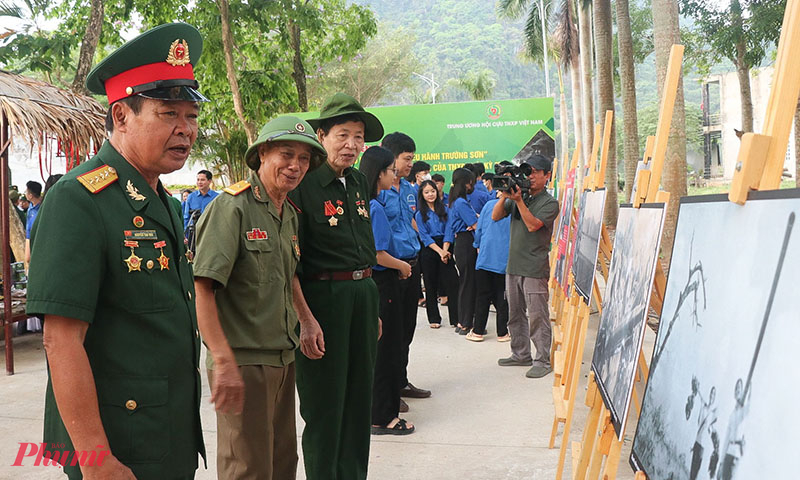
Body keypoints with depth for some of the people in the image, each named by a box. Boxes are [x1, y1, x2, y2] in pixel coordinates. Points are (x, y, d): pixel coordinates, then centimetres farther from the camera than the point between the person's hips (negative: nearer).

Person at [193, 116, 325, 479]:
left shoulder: (291, 215, 12)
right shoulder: (232, 206, -14)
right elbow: (203, 288, -21)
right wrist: (224, 362, -27)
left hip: (284, 360, 8)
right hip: (243, 363, -8)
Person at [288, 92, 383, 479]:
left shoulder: (359, 182, 10)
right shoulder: (304, 185, -12)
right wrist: (306, 319, -21)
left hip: (363, 294, 7)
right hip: (322, 298, -7)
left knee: (359, 397, 14)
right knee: (325, 404, 3)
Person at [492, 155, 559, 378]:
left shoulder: (550, 203, -5)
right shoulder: (520, 195, 13)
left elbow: (532, 225, -18)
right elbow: (495, 216, 8)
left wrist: (518, 200, -19)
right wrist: (505, 197, -7)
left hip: (535, 269, -7)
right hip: (513, 265, 7)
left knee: (537, 317, -7)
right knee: (515, 314, 14)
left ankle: (543, 361, -1)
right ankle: (521, 354, 26)